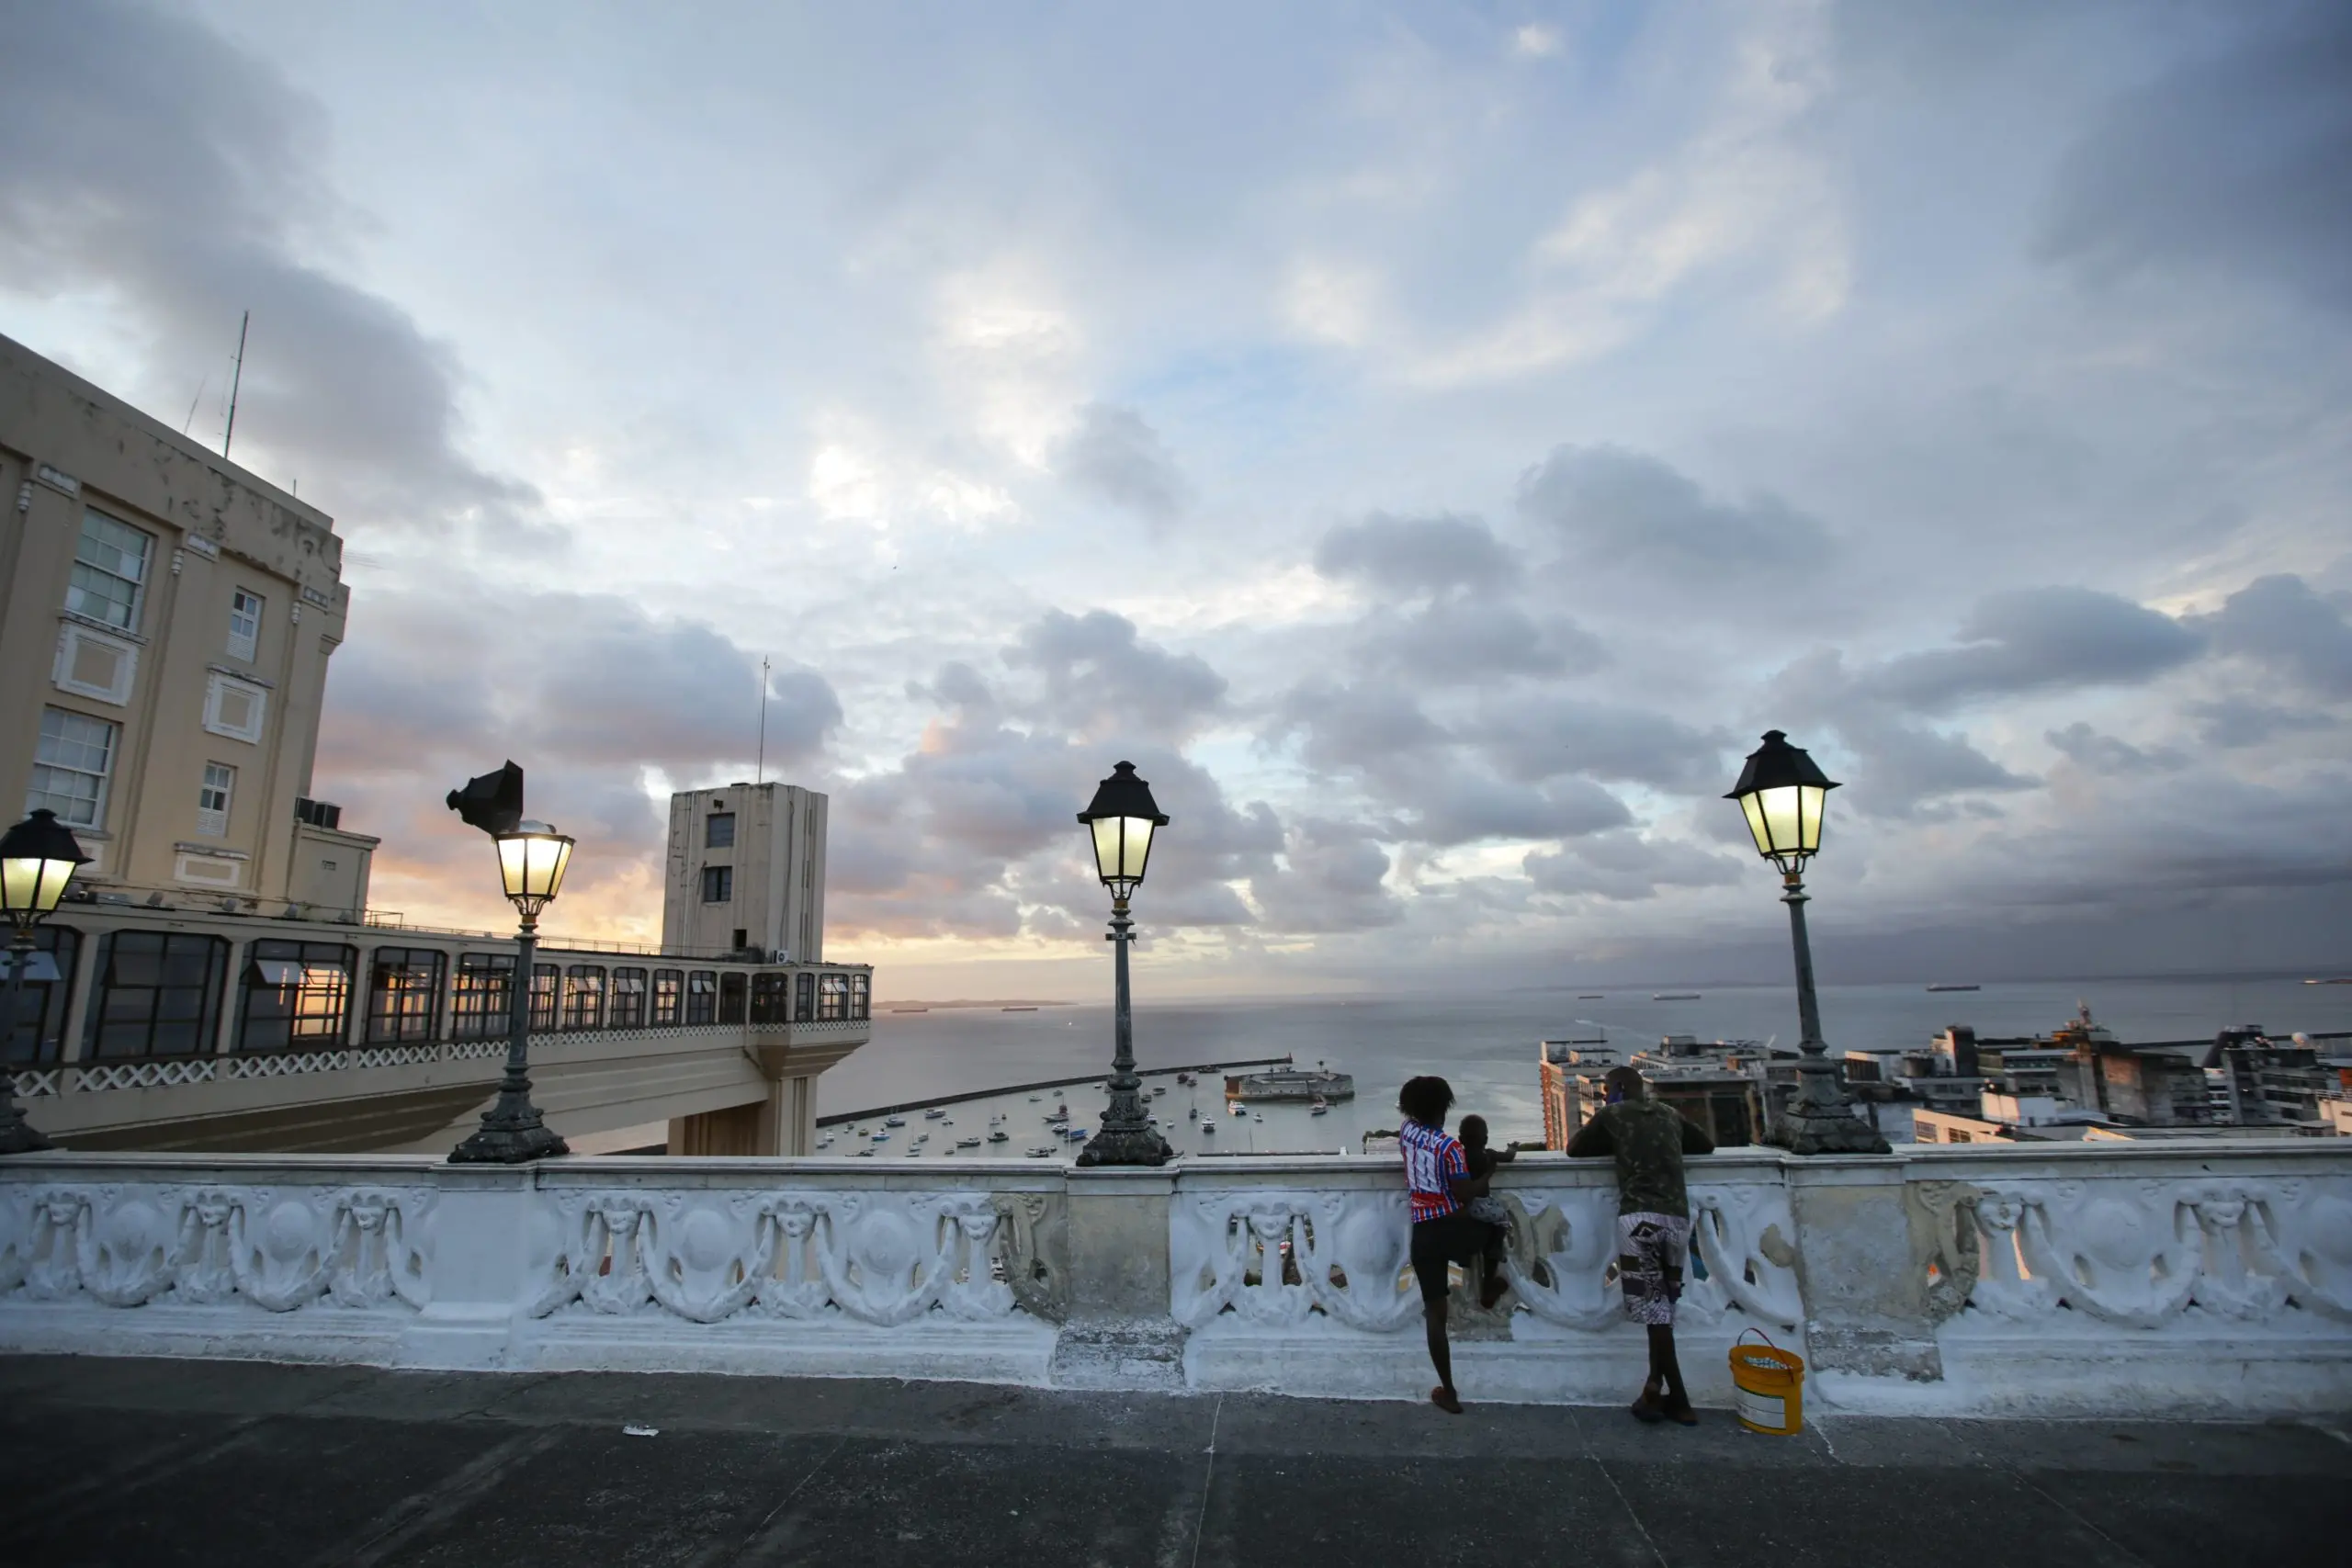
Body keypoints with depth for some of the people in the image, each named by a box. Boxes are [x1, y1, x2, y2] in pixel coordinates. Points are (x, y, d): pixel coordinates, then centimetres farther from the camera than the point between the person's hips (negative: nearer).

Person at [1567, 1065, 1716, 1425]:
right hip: (1678, 1218, 5)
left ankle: (1678, 1399, -2)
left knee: (1652, 1307, -1)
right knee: (1662, 1306, 12)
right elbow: (1707, 1145, 34)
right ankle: (1656, 1388, 14)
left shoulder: (1613, 1115, 8)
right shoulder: (1671, 1114, 20)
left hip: (1640, 1217, -5)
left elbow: (1574, 1148, 15)